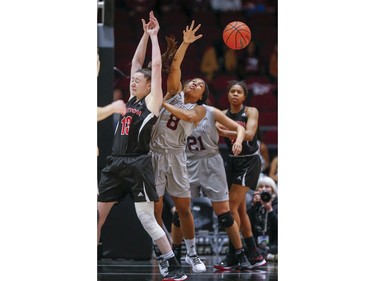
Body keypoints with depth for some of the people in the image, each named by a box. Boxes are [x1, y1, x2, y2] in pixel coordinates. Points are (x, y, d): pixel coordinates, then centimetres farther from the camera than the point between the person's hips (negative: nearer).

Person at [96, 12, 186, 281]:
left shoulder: (152, 101, 0)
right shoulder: (133, 100, 17)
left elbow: (156, 66, -3)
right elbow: (136, 62, 22)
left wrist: (154, 36, 5)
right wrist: (145, 35, 18)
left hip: (138, 166, -8)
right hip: (116, 164, 8)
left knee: (147, 219, -10)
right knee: (97, 216, 5)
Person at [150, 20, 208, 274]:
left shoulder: (200, 109, 7)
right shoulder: (175, 93, 10)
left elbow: (187, 116, -16)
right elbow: (175, 67, -3)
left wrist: (163, 103, -15)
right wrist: (186, 43, -9)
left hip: (176, 156, 0)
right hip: (154, 153, 0)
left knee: (184, 208, 4)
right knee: (155, 209, 0)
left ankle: (192, 254, 15)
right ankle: (159, 257, 8)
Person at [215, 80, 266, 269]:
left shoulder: (251, 112, -9)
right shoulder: (223, 115, 5)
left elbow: (249, 134, -25)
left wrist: (226, 133, -38)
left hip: (249, 162, -6)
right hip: (233, 162, 6)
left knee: (232, 205, -14)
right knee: (240, 209, 7)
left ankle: (232, 255, -12)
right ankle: (254, 255, 16)